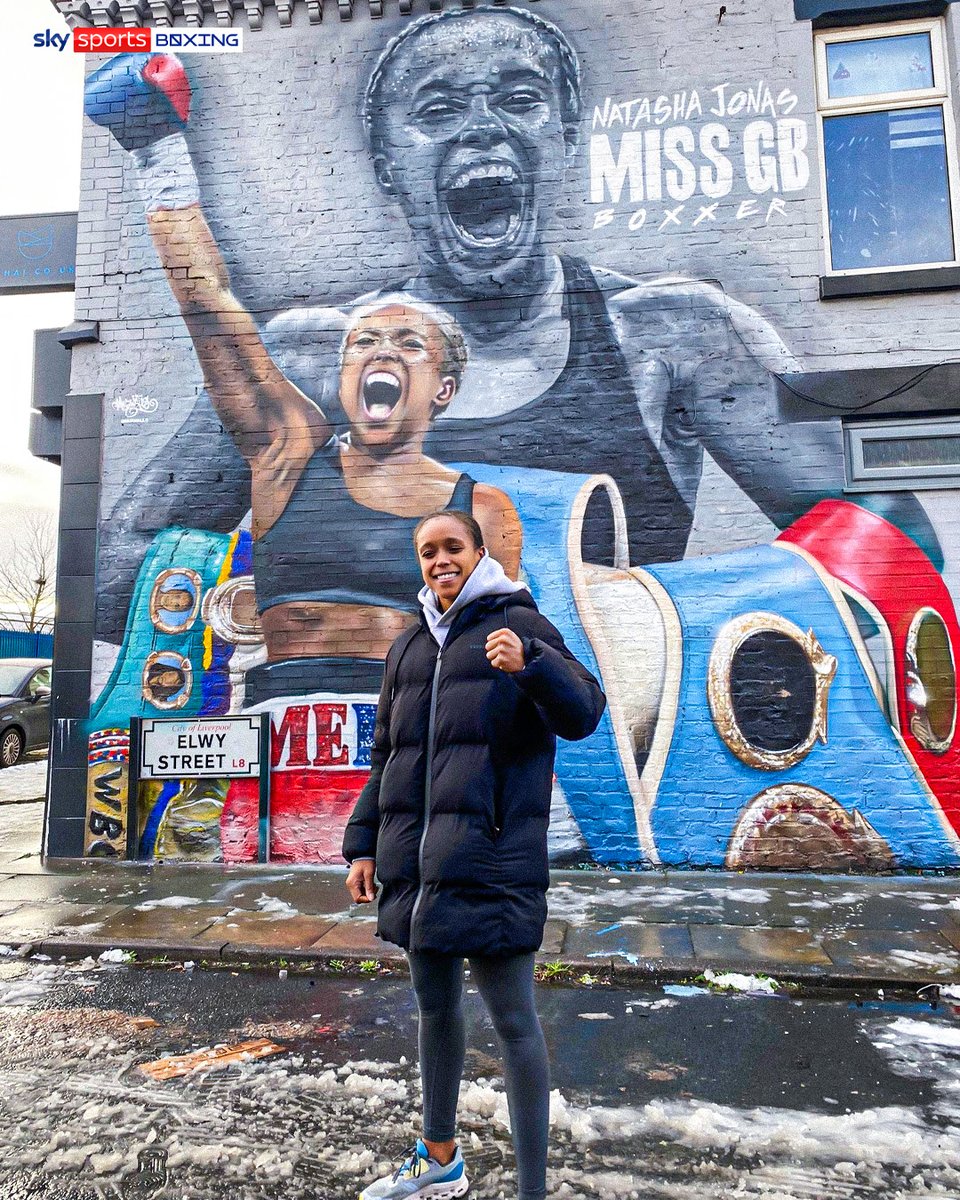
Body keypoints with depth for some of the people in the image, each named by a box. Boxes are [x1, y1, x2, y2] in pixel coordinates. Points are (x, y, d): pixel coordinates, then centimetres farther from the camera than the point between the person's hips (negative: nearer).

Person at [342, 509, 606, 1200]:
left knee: (513, 1019, 2)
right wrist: (364, 844, 14)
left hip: (491, 857, -6)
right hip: (417, 859, 7)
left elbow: (584, 714, -12)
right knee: (434, 1004, 20)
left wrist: (531, 664, -30)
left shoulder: (518, 624, -3)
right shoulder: (409, 646, 15)